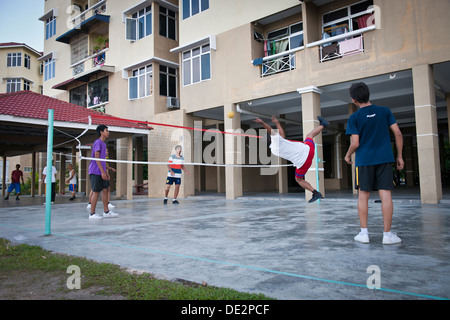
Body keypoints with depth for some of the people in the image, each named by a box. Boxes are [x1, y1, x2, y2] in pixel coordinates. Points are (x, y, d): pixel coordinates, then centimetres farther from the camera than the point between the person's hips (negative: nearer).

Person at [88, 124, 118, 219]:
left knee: (105, 190, 8)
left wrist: (106, 172, 18)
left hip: (101, 172, 9)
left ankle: (106, 212, 14)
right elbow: (97, 158, -16)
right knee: (96, 192, -5)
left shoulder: (103, 144, 18)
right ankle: (92, 214, 3)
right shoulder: (98, 142, -10)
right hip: (95, 172, -9)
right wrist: (102, 172, -20)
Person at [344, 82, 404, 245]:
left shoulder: (354, 118, -3)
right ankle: (387, 234, 4)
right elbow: (398, 134, 2)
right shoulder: (385, 111, 5)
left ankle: (364, 233, 9)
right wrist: (399, 156, 10)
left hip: (364, 160, -1)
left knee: (363, 195, 7)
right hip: (385, 158, 2)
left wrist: (348, 156, 11)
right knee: (386, 195, 1)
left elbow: (355, 143, -8)